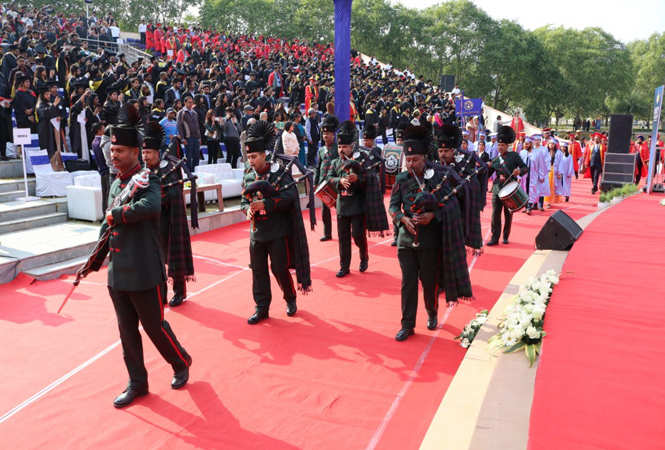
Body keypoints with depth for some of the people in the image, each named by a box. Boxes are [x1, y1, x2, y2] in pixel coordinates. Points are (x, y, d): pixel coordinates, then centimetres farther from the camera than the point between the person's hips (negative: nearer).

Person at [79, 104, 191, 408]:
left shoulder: (147, 180, -12)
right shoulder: (116, 184, 11)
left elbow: (151, 206, -36)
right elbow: (108, 227, 18)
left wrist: (116, 214, -21)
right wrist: (93, 263, 17)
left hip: (145, 274, -7)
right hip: (117, 274, 7)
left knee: (154, 326, 6)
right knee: (127, 331, 14)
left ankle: (181, 364, 31)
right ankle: (137, 383, 29)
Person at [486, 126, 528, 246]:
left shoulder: (514, 156, 3)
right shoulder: (495, 161, 10)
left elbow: (525, 167, 0)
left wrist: (519, 171, -22)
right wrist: (487, 167, -11)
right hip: (497, 189, 2)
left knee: (508, 214, 7)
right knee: (495, 214, -4)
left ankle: (506, 237, 20)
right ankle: (495, 238, 2)